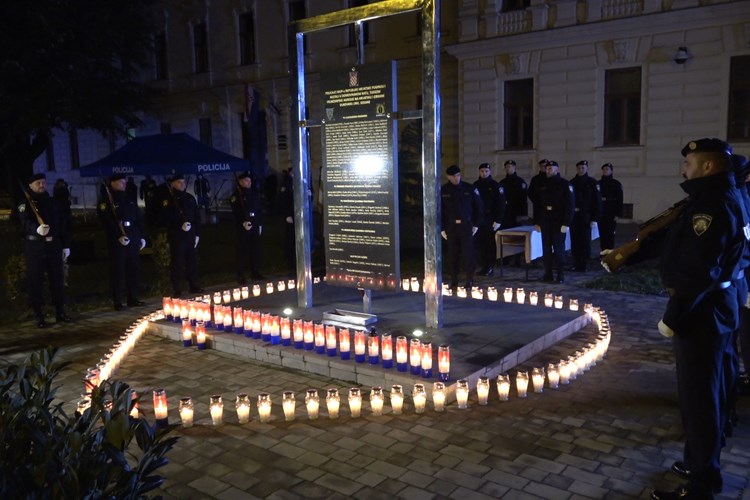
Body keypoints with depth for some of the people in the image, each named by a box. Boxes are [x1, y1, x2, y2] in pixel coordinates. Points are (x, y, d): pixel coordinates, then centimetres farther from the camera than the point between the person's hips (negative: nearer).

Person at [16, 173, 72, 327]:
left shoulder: (54, 203, 11)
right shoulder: (25, 204, -2)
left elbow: (64, 224, 12)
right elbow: (26, 222, -22)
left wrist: (66, 245, 7)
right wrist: (37, 229, -43)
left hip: (54, 245, 4)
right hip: (35, 247, -4)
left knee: (57, 279, 9)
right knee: (35, 281, 0)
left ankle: (60, 312, 19)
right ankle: (38, 316, 7)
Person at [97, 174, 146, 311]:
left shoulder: (130, 200, 18)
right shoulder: (105, 201, -1)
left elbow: (139, 219, 17)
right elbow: (107, 222, -12)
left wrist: (142, 236, 10)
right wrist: (119, 236, -21)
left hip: (133, 238, 6)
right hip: (117, 241, -6)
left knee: (134, 268, 8)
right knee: (118, 270, -4)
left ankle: (133, 298, 17)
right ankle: (117, 301, 2)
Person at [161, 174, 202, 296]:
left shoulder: (190, 198, 12)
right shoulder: (168, 200, -2)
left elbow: (197, 217, 14)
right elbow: (167, 219, -10)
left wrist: (197, 234, 9)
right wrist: (180, 225, -21)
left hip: (190, 235, 5)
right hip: (176, 236, -5)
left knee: (192, 261, 9)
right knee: (177, 263, -2)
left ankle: (194, 286, 19)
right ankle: (177, 289, 5)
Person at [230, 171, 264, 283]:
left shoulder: (255, 193, 13)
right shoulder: (236, 195, -2)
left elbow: (260, 210, 13)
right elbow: (236, 212, -10)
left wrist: (260, 224, 8)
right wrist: (243, 223, -21)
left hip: (255, 226, 5)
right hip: (243, 227, -5)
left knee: (255, 249, 7)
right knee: (243, 251, -3)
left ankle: (254, 272, 18)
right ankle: (240, 275, 1)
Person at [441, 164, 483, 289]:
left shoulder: (469, 188, -1)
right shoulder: (443, 191, 0)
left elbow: (478, 206, 5)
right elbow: (439, 210, 4)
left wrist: (476, 224, 1)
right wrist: (442, 228, 0)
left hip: (466, 225, -1)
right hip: (451, 226, 1)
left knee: (467, 253, -2)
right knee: (452, 254, 5)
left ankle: (469, 280, 6)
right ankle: (454, 280, 15)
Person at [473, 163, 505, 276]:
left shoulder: (495, 186, 0)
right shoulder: (475, 185, 11)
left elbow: (501, 204, -4)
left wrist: (498, 220, -11)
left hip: (491, 219, -3)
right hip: (478, 219, 3)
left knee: (491, 244, -2)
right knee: (479, 244, 2)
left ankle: (490, 268, 5)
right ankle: (482, 266, 10)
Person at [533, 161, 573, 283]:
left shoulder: (564, 184, -3)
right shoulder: (543, 186, 12)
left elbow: (570, 204, -8)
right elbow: (537, 204, 15)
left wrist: (566, 223, -14)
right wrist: (536, 222, 9)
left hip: (559, 221, -5)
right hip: (545, 221, 5)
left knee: (559, 248, -2)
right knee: (546, 248, 6)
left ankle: (560, 274, 5)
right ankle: (548, 273, 13)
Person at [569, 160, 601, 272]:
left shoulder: (592, 183, -1)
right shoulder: (572, 182, 9)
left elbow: (597, 202, -4)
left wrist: (594, 219, -10)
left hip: (586, 217, -3)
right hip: (573, 216, 3)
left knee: (585, 241, -1)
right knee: (574, 241, 5)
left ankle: (584, 265, 4)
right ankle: (576, 264, 12)